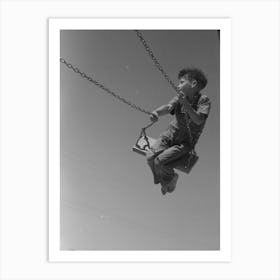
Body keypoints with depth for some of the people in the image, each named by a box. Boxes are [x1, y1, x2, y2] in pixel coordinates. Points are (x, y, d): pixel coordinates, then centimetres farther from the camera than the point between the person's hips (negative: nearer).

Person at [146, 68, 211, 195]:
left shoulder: (203, 100, -14)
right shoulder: (180, 97, -2)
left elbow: (198, 120, -29)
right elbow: (168, 107, -21)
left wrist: (185, 104, -40)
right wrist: (156, 112, -43)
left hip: (186, 142, -4)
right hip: (170, 134, 5)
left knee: (159, 161, -19)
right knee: (150, 157, -11)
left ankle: (171, 178, 14)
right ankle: (163, 181, 17)